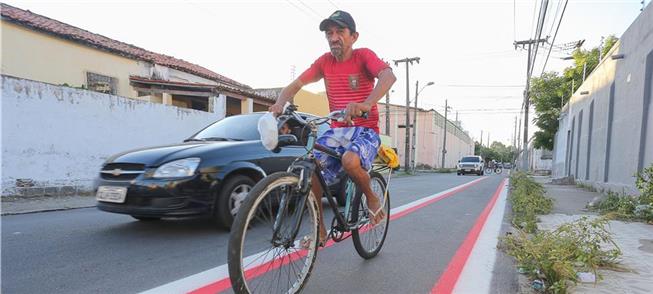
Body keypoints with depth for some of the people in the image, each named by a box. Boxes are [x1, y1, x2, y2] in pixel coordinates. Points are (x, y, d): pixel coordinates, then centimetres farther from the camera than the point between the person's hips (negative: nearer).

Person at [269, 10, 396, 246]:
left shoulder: (363, 56, -7)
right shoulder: (325, 61, 6)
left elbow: (388, 76, -27)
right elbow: (296, 84, 3)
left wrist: (366, 104, -46)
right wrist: (280, 103, -19)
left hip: (365, 130, -4)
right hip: (337, 130, 5)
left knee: (350, 160, -36)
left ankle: (372, 198, -2)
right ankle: (319, 231, 3)